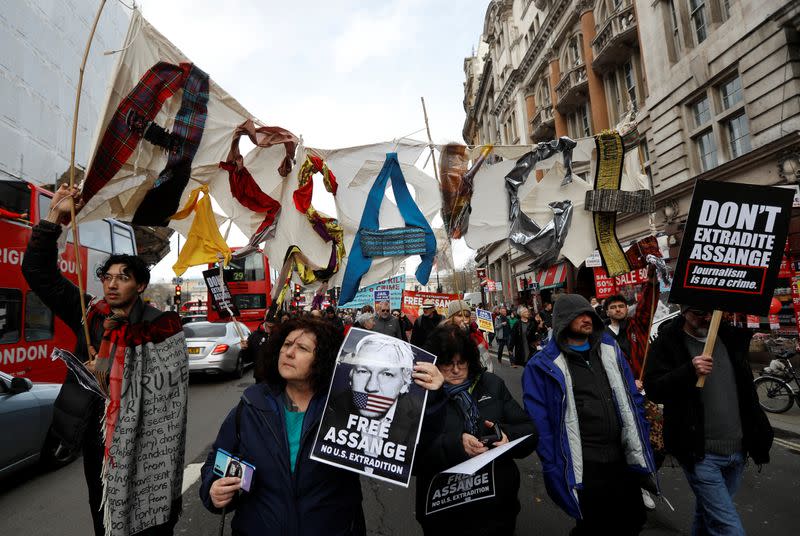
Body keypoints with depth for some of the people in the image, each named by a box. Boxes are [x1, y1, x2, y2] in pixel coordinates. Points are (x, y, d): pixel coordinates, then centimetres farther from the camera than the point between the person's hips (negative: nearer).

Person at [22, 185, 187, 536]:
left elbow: (169, 387, -17)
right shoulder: (91, 315, 1)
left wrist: (112, 380, -15)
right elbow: (39, 274, 2)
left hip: (142, 446, -4)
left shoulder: (160, 326, -12)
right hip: (95, 439, 5)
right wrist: (54, 219, -8)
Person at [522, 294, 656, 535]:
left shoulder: (609, 349, 6)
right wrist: (554, 469, -12)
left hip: (625, 460, 5)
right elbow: (540, 424, -10)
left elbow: (632, 400, 11)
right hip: (583, 468, -5)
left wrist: (641, 449, 6)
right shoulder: (544, 366, -11)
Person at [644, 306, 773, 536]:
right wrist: (690, 371, -30)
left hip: (738, 449, 6)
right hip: (700, 453, -6)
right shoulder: (667, 342, -11)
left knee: (708, 513, 22)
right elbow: (653, 389, -17)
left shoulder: (730, 335, 5)